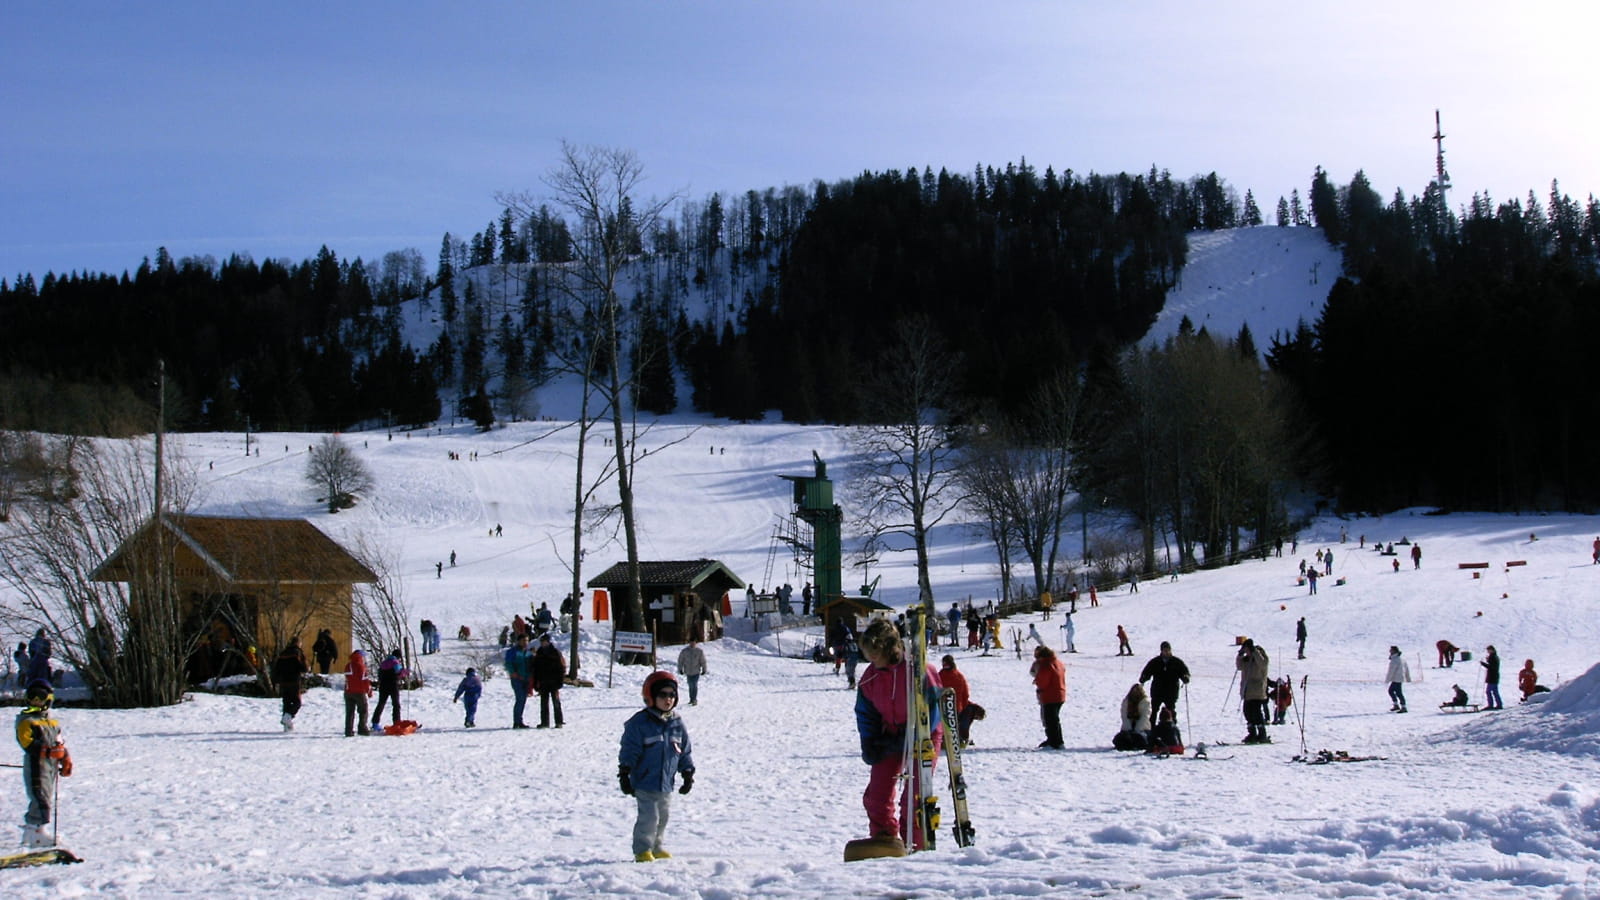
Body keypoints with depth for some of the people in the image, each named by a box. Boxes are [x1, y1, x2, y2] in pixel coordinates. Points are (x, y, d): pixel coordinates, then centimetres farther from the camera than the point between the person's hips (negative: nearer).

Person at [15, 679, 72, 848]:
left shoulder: (52, 720, 19)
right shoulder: (25, 720, -5)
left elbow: (59, 742, 23)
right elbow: (27, 744, -16)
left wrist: (66, 758, 11)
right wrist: (48, 752, -24)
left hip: (52, 765, 8)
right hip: (36, 765, -8)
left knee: (48, 801, 11)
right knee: (42, 800, -14)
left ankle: (31, 829, 20)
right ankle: (36, 832, -10)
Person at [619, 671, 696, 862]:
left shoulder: (677, 723, 5)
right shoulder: (639, 723, -11)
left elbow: (685, 751, 13)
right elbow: (629, 751, -10)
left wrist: (688, 774, 12)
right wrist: (624, 775, -12)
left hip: (666, 784, 6)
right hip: (644, 783, -6)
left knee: (662, 817, 15)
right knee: (649, 817, -9)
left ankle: (655, 847, 30)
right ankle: (642, 850, 4)